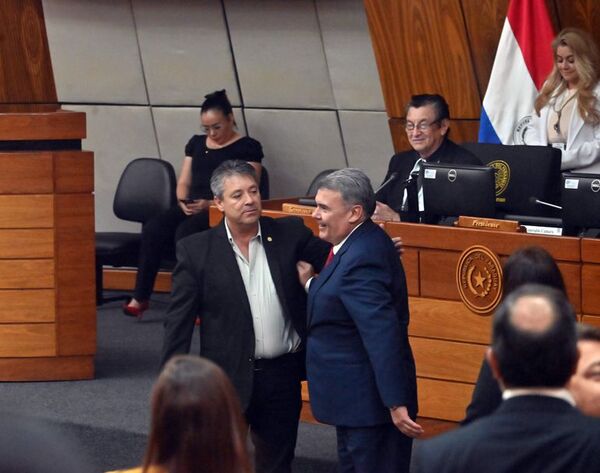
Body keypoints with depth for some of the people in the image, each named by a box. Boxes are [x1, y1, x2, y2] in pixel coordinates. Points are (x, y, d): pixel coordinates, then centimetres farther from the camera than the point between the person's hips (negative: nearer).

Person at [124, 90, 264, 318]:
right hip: (192, 209, 5)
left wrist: (211, 204, -18)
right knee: (153, 228, -25)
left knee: (185, 231, -36)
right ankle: (139, 297, -26)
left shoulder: (247, 147, 4)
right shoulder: (196, 143, 23)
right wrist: (183, 202, -3)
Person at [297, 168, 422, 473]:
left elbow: (383, 336, -30)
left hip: (370, 401, -11)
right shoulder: (362, 244, 7)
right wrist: (312, 284, 3)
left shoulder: (361, 259, -25)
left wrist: (396, 403, -31)